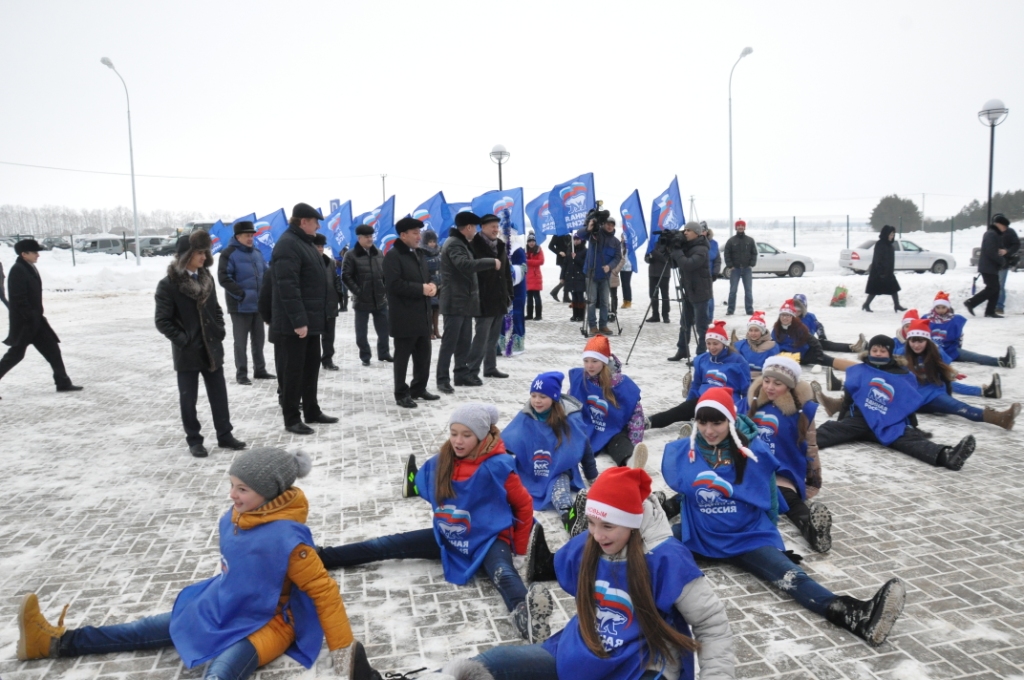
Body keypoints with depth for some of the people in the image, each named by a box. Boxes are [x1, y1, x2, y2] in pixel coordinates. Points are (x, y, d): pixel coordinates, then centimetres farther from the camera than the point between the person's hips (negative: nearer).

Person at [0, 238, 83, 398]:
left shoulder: (30, 269, 13)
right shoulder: (18, 271, -15)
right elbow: (19, 298, -21)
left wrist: (37, 316, 19)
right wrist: (31, 317, -21)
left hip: (35, 320, 9)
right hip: (24, 322, -9)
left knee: (52, 350, 7)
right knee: (15, 354, -1)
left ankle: (63, 383, 10)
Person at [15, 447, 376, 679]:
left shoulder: (286, 539, -32)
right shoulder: (234, 519, -7)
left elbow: (324, 591, -27)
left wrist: (344, 650, -26)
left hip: (264, 623, -8)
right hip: (223, 607, 8)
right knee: (148, 629, 16)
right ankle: (56, 642, 28)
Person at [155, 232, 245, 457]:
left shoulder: (206, 278, 6)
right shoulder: (168, 284, -12)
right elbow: (162, 321, -11)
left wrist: (220, 331, 5)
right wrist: (182, 340, -14)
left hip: (212, 348, 5)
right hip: (187, 352, -5)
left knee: (219, 394, 10)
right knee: (188, 398, 6)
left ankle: (224, 434, 22)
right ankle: (194, 440, 18)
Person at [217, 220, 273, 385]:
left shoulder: (257, 253, 11)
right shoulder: (229, 254, -10)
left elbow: (266, 274, 20)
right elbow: (224, 278, -15)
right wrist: (241, 294, -19)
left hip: (258, 304, 7)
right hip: (240, 306, -7)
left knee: (258, 340, 13)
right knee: (241, 341, 0)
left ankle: (260, 370, 24)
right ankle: (241, 374, 7)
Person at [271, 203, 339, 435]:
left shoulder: (304, 242, 16)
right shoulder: (288, 245, -17)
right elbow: (288, 286, -24)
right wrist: (298, 320, -27)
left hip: (311, 318, 10)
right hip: (295, 322, -10)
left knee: (311, 366, 16)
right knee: (294, 368, -2)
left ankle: (312, 411, 27)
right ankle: (291, 419, 8)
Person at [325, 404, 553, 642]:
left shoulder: (497, 466, -19)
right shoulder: (441, 462, -5)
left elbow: (524, 505, -10)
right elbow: (422, 486, 14)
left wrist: (520, 550, -4)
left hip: (488, 540, -6)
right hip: (449, 538, 6)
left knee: (503, 574, -39)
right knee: (386, 545, -1)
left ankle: (524, 612, -72)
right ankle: (316, 558, 0)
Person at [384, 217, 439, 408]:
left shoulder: (419, 254, 18)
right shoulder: (393, 255, -9)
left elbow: (427, 277, 23)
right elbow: (394, 284, -20)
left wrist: (432, 287, -1)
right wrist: (421, 289, -20)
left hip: (422, 314, 8)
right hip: (404, 316, -8)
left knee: (424, 354, 13)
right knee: (402, 356, 0)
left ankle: (419, 389, 26)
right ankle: (401, 394, 9)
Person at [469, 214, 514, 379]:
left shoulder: (501, 246, 15)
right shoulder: (475, 245, -9)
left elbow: (507, 272, 18)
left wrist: (509, 294, 15)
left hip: (499, 299, 8)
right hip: (484, 300, -8)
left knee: (493, 337, 13)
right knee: (481, 337, -8)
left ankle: (490, 368, 22)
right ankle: (471, 371, -2)